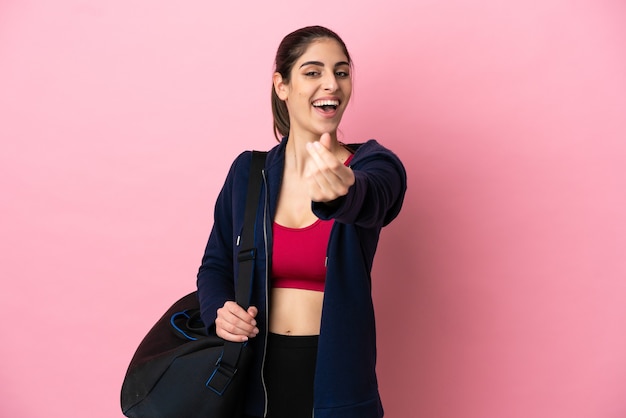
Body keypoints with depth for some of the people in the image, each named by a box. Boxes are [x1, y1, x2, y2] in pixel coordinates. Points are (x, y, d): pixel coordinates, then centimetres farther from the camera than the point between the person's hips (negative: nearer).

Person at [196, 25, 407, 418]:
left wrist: (341, 194, -55)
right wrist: (219, 311, -14)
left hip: (337, 375, -1)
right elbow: (215, 265, 6)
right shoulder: (247, 172, -2)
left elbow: (369, 202, -33)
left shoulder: (373, 165, -9)